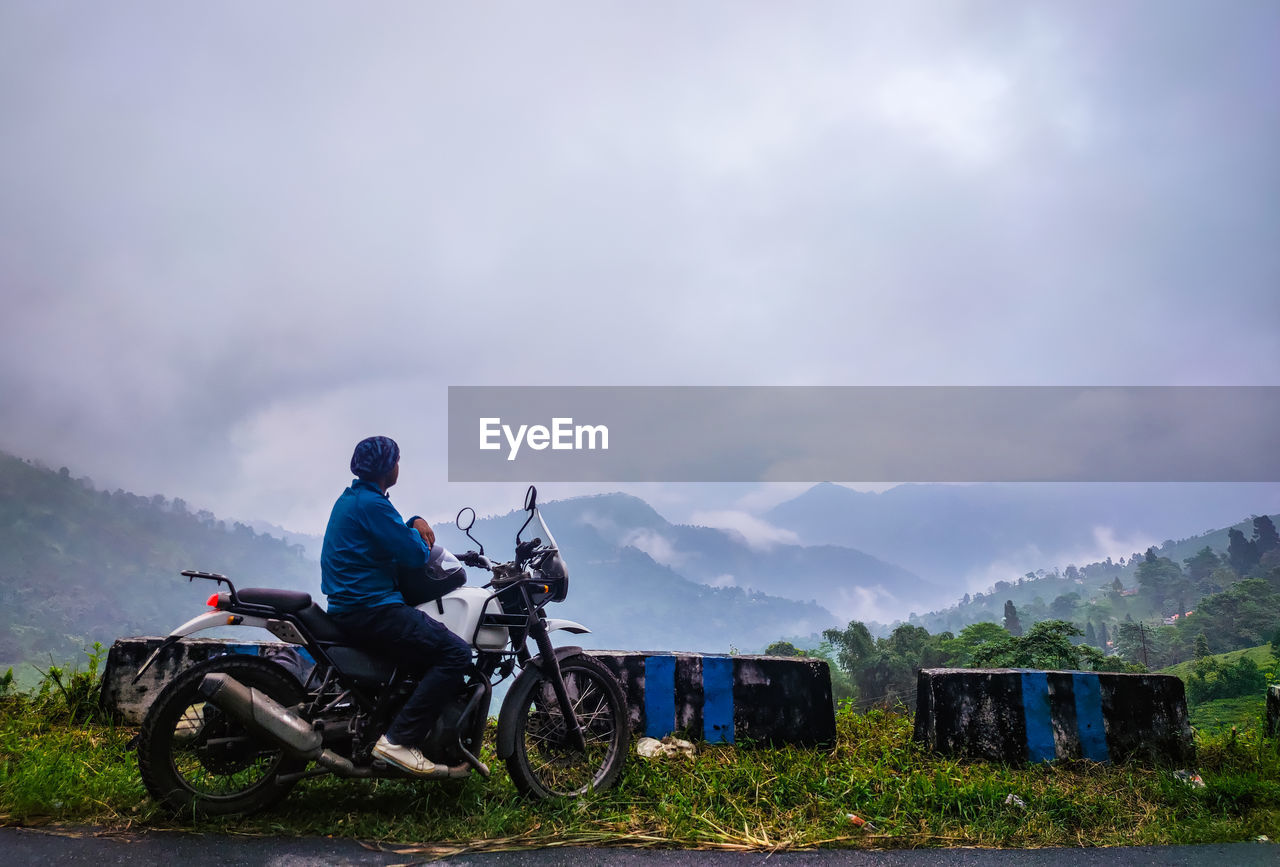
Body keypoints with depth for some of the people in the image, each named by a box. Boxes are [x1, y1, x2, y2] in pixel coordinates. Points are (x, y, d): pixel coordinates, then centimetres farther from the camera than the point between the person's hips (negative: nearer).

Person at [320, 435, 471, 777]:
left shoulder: (350, 498, 17)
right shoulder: (371, 503, -16)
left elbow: (393, 534, 29)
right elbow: (415, 556, -17)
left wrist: (415, 523, 10)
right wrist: (420, 540, 4)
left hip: (348, 604, 11)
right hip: (369, 609, -11)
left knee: (435, 636, 23)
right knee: (455, 652, -17)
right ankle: (399, 740, -19)